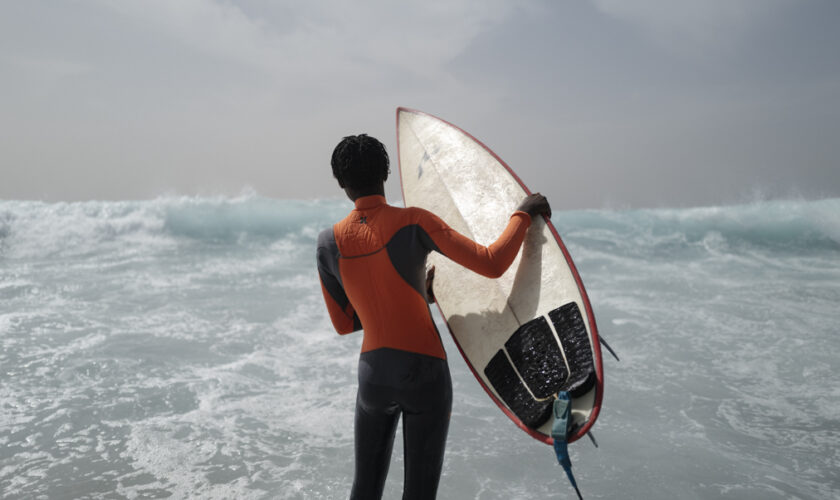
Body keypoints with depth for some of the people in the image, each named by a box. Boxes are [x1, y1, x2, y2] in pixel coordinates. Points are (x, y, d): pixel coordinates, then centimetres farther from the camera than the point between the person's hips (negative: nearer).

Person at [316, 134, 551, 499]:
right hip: (425, 373, -3)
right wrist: (523, 213, -4)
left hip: (372, 376, 3)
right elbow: (492, 264, -18)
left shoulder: (329, 243, -2)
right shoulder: (414, 222, -14)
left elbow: (344, 324, 6)